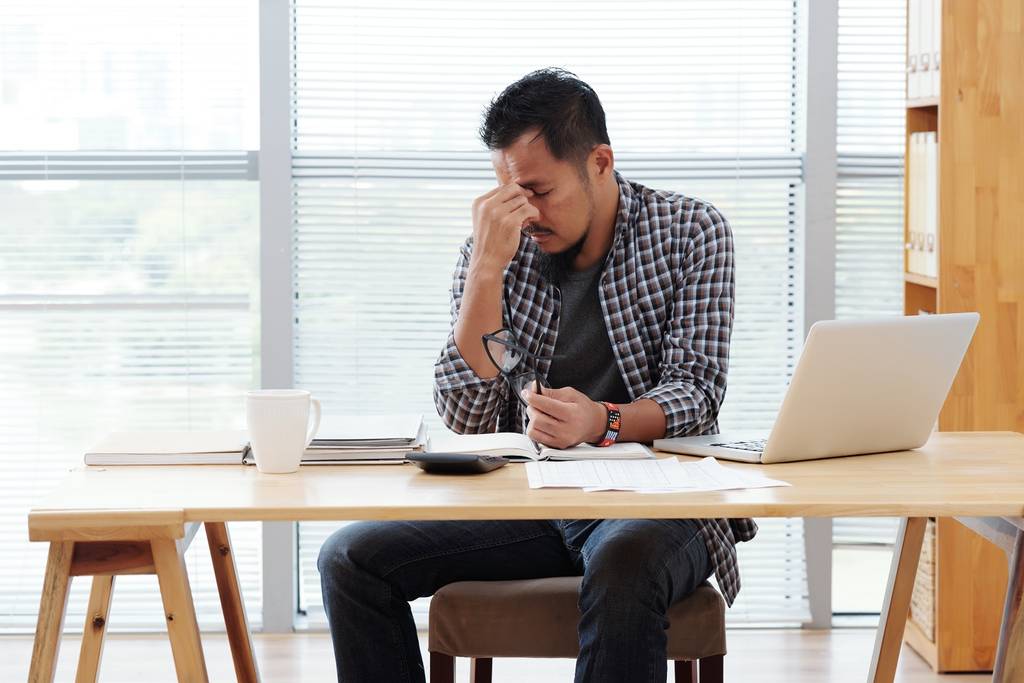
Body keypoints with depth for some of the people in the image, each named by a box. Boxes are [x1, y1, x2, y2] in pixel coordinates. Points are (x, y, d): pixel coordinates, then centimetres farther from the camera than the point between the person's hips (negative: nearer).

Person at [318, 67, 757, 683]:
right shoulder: (499, 251, 4)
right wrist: (487, 268, -15)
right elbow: (467, 418, -5)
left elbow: (697, 391, -9)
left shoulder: (692, 233, 0)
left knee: (624, 564, -39)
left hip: (654, 500, -3)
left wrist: (601, 422, -30)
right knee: (351, 558, -14)